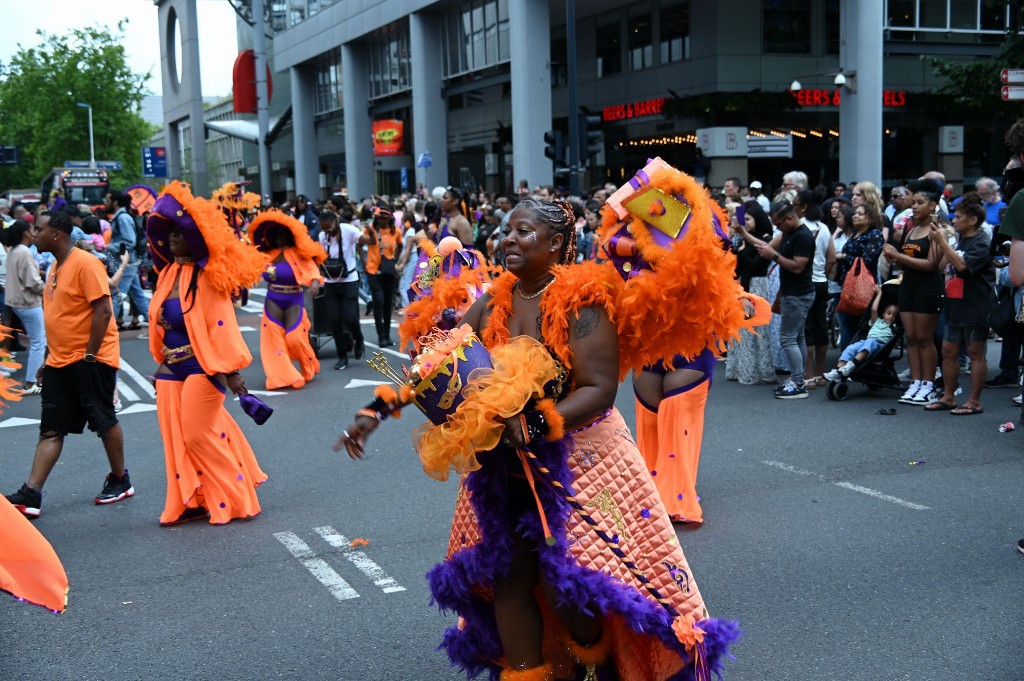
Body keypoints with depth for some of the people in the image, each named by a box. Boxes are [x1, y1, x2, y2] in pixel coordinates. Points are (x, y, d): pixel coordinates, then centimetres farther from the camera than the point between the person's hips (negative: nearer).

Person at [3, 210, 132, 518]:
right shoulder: (55, 267, 14)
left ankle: (120, 481, 19)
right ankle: (31, 494, 3)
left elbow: (103, 310, -20)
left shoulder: (85, 264, -15)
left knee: (104, 421, 4)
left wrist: (89, 355, -20)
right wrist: (51, 359, 19)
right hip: (60, 362, 9)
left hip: (91, 360, -9)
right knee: (50, 430, 5)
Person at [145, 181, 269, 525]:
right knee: (176, 438, 8)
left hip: (201, 368, -7)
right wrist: (161, 361, 17)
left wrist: (231, 371, -20)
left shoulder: (208, 276, -13)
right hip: (172, 369, 7)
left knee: (198, 434, -5)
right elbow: (161, 323, 15)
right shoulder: (169, 273, 9)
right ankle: (191, 501, 20)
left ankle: (236, 500, 10)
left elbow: (221, 325, -17)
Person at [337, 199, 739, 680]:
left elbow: (599, 389, -21)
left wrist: (537, 425, -32)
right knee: (508, 576, 8)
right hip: (505, 465, 6)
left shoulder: (578, 302, -15)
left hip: (573, 460, -5)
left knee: (565, 581, -5)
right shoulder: (493, 304, 2)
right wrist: (378, 409, -9)